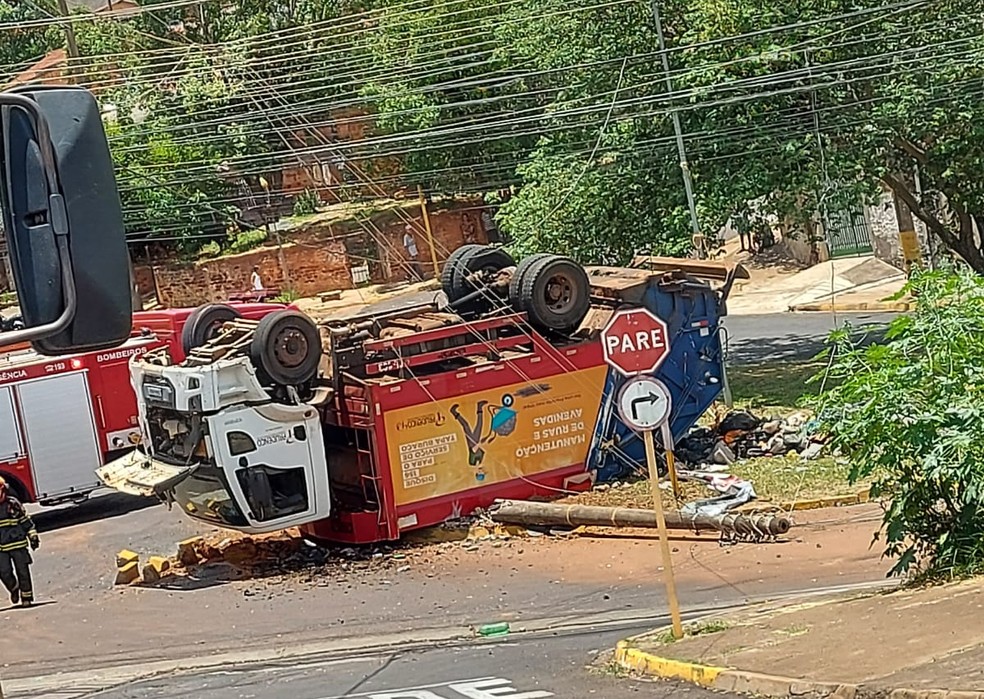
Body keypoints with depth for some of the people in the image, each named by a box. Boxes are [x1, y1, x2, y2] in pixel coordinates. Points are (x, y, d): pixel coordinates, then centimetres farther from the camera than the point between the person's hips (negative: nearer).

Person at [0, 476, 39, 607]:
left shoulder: (13, 503, -2)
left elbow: (26, 520, 5)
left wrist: (33, 537, 4)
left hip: (18, 544, -1)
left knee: (22, 571, 1)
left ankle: (27, 597, 11)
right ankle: (14, 589, 23)